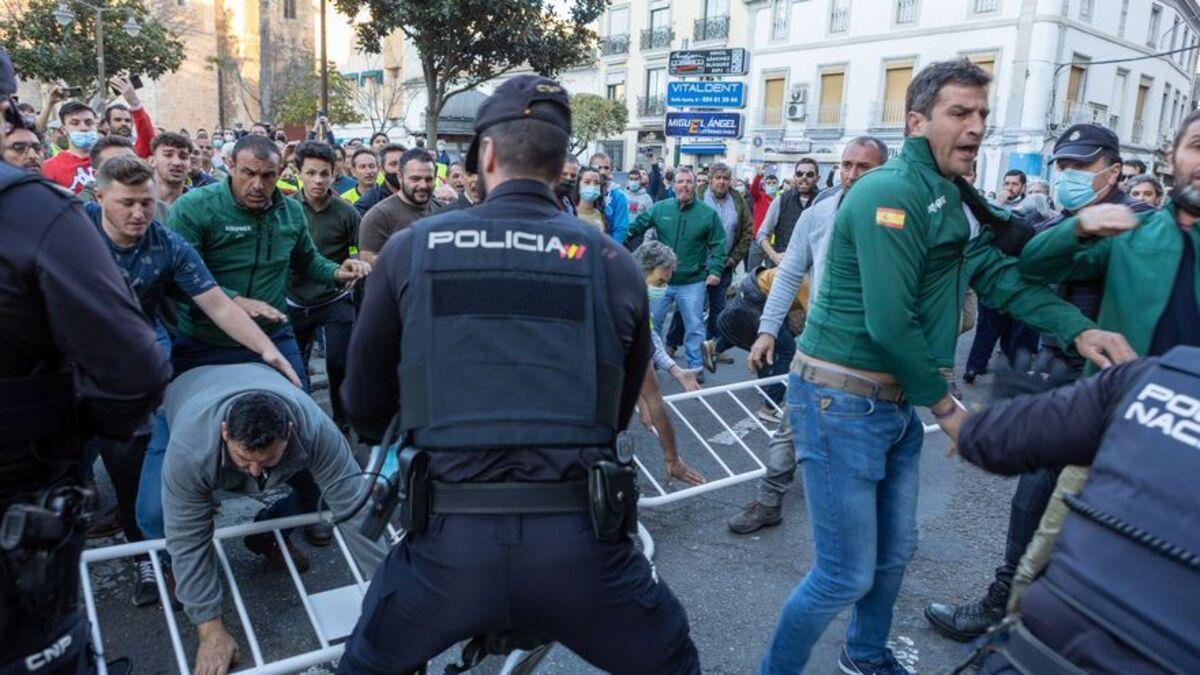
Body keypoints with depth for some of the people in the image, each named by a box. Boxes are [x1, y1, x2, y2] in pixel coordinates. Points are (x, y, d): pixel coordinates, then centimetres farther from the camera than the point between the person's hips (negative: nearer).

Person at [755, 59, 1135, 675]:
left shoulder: (953, 197, 11)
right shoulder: (891, 191, -20)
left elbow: (998, 274, 7)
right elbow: (889, 323, -24)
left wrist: (1079, 330, -9)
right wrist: (944, 404, -11)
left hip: (897, 401, 9)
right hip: (841, 400, -9)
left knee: (894, 553, 22)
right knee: (847, 574, 0)